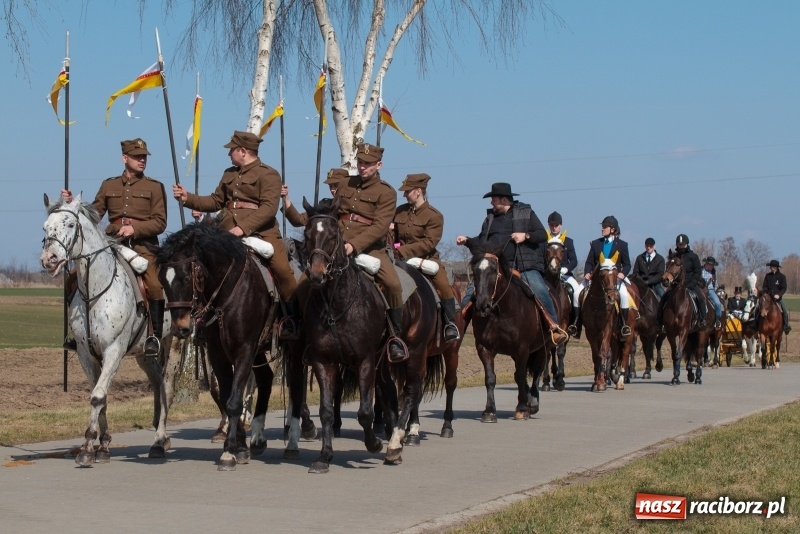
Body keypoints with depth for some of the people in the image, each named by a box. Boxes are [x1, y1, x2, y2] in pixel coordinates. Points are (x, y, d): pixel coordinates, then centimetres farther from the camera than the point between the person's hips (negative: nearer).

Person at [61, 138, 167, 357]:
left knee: (156, 285, -26)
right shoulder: (109, 185, 15)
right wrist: (72, 204, 3)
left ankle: (155, 335, -12)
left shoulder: (154, 187, 6)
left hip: (143, 245, -3)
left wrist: (134, 228, -16)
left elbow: (160, 222, -2)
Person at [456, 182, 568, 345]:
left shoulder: (526, 213, 6)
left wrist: (526, 236, -13)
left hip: (525, 266, -4)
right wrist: (467, 241, 3)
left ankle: (554, 327, -10)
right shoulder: (490, 218, 17)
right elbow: (482, 242, 19)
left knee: (540, 292, -21)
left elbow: (543, 235, 2)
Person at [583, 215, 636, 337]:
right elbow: (589, 262, 11)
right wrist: (587, 273, -9)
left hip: (616, 278, -3)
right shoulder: (595, 244, 13)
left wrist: (623, 273, -14)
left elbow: (627, 264, 7)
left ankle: (625, 325, -22)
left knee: (624, 294, -30)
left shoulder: (622, 245, 7)